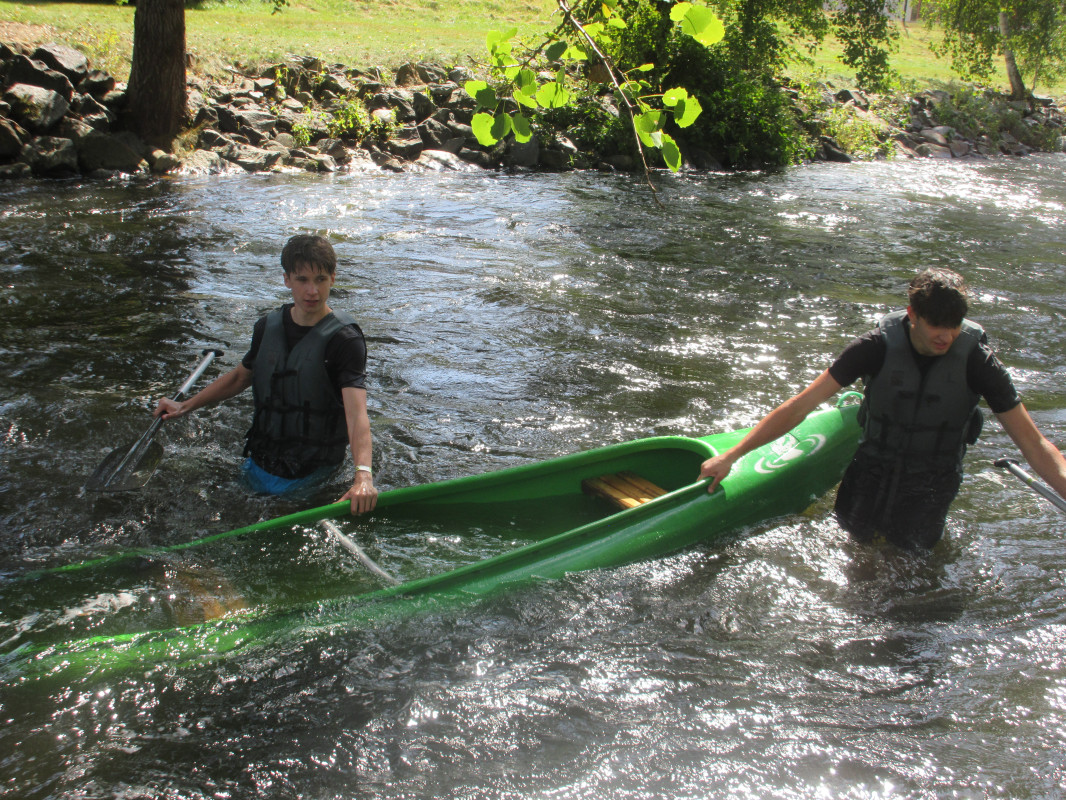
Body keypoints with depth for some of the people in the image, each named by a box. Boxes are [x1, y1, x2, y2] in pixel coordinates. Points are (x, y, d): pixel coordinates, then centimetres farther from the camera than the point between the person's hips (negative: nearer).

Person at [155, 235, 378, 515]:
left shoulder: (344, 339, -18)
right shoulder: (268, 327, 1)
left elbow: (356, 412, -32)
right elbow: (240, 376, 21)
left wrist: (363, 475, -47)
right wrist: (186, 406, 15)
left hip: (308, 476, -6)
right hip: (258, 465, 6)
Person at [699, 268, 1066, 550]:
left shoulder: (976, 360, -19)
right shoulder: (879, 346, -20)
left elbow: (1034, 444, -16)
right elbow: (801, 405, -21)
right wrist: (730, 456, -25)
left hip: (932, 475, 0)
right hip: (875, 460, 0)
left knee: (908, 546, -9)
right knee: (857, 532, -10)